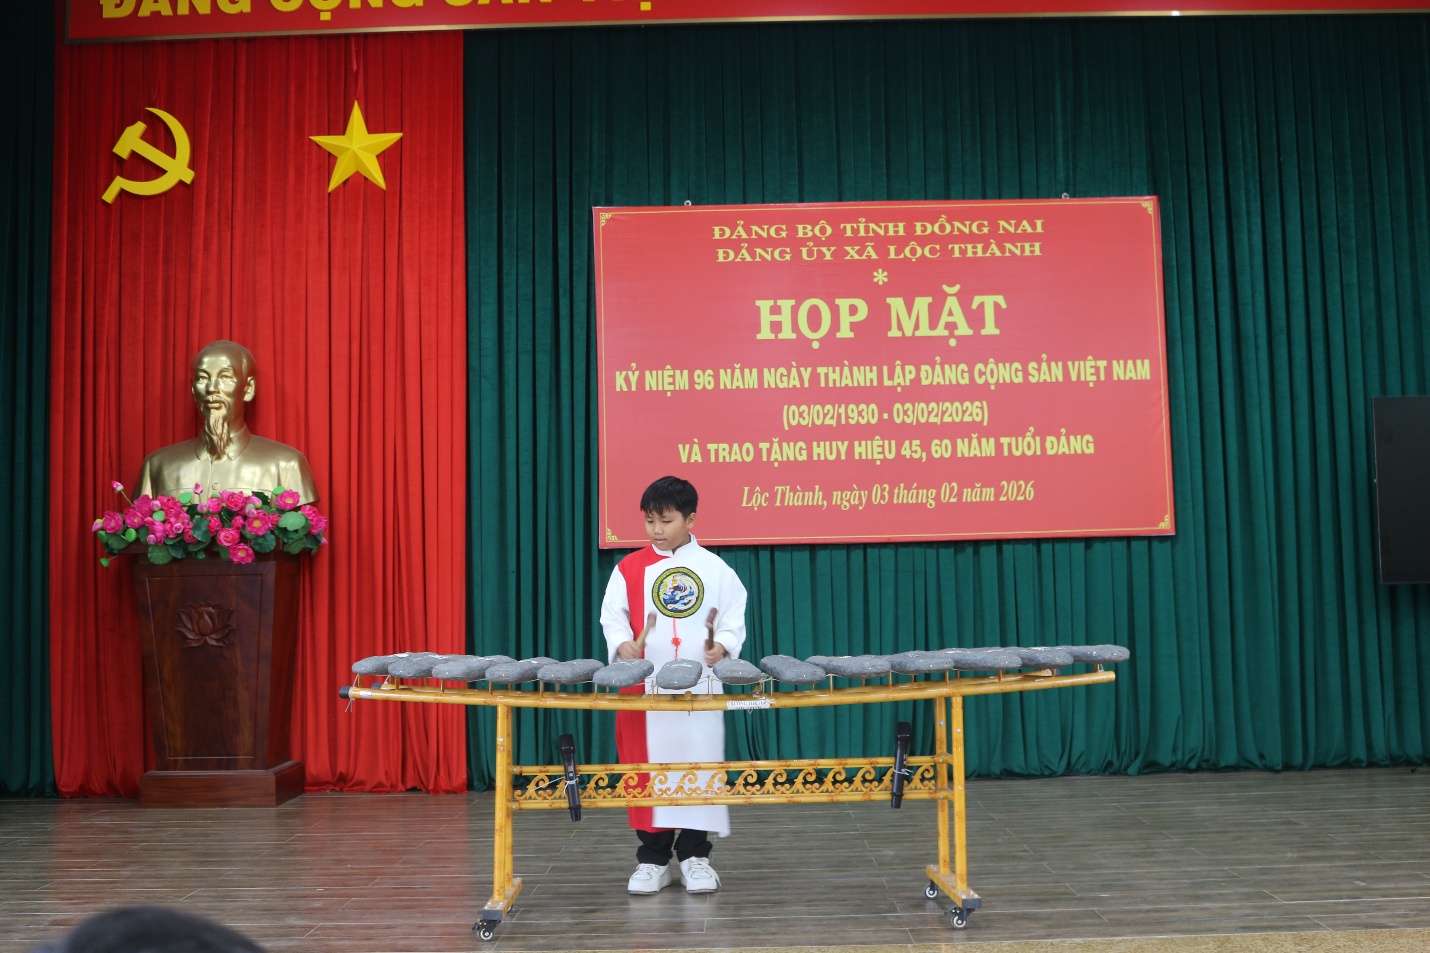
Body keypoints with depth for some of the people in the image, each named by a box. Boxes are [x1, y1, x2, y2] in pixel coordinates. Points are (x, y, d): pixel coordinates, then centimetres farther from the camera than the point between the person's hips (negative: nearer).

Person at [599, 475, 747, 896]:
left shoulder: (714, 568, 3)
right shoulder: (629, 568, 4)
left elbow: (734, 615, 5)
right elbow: (613, 615, 3)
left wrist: (722, 645, -13)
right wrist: (623, 644, -16)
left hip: (700, 687, 0)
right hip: (645, 688, 1)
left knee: (700, 763, 4)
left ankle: (694, 855, 17)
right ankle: (652, 858, 16)